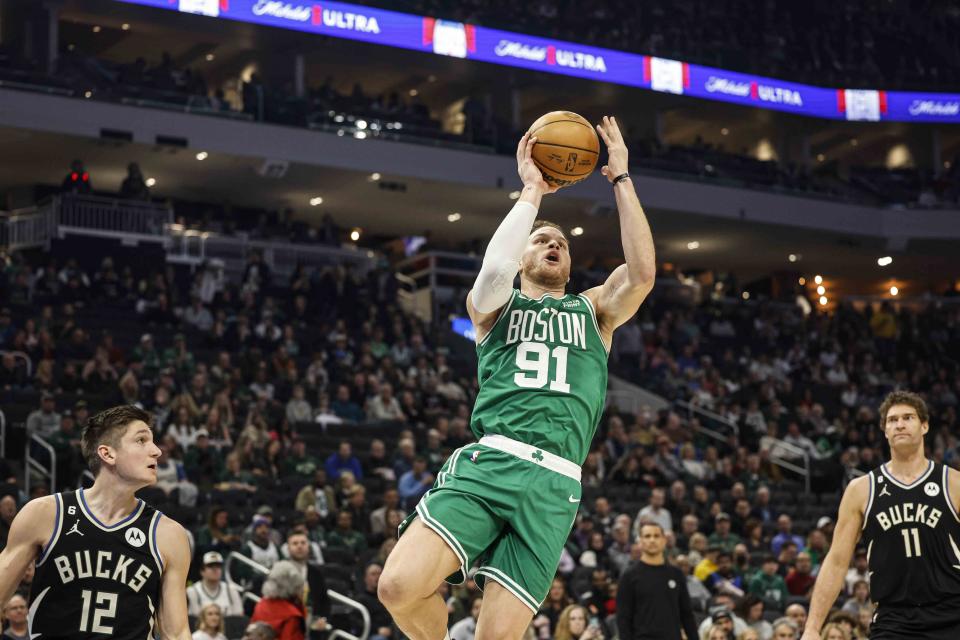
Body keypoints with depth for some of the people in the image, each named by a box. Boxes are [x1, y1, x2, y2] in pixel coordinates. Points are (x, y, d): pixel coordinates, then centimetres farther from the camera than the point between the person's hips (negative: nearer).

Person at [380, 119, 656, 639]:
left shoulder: (594, 309, 25)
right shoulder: (494, 305, 20)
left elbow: (642, 272, 5)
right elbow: (494, 269, -5)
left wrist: (621, 179, 9)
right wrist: (531, 192, 4)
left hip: (553, 482, 1)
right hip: (486, 461, -1)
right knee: (398, 587, -23)